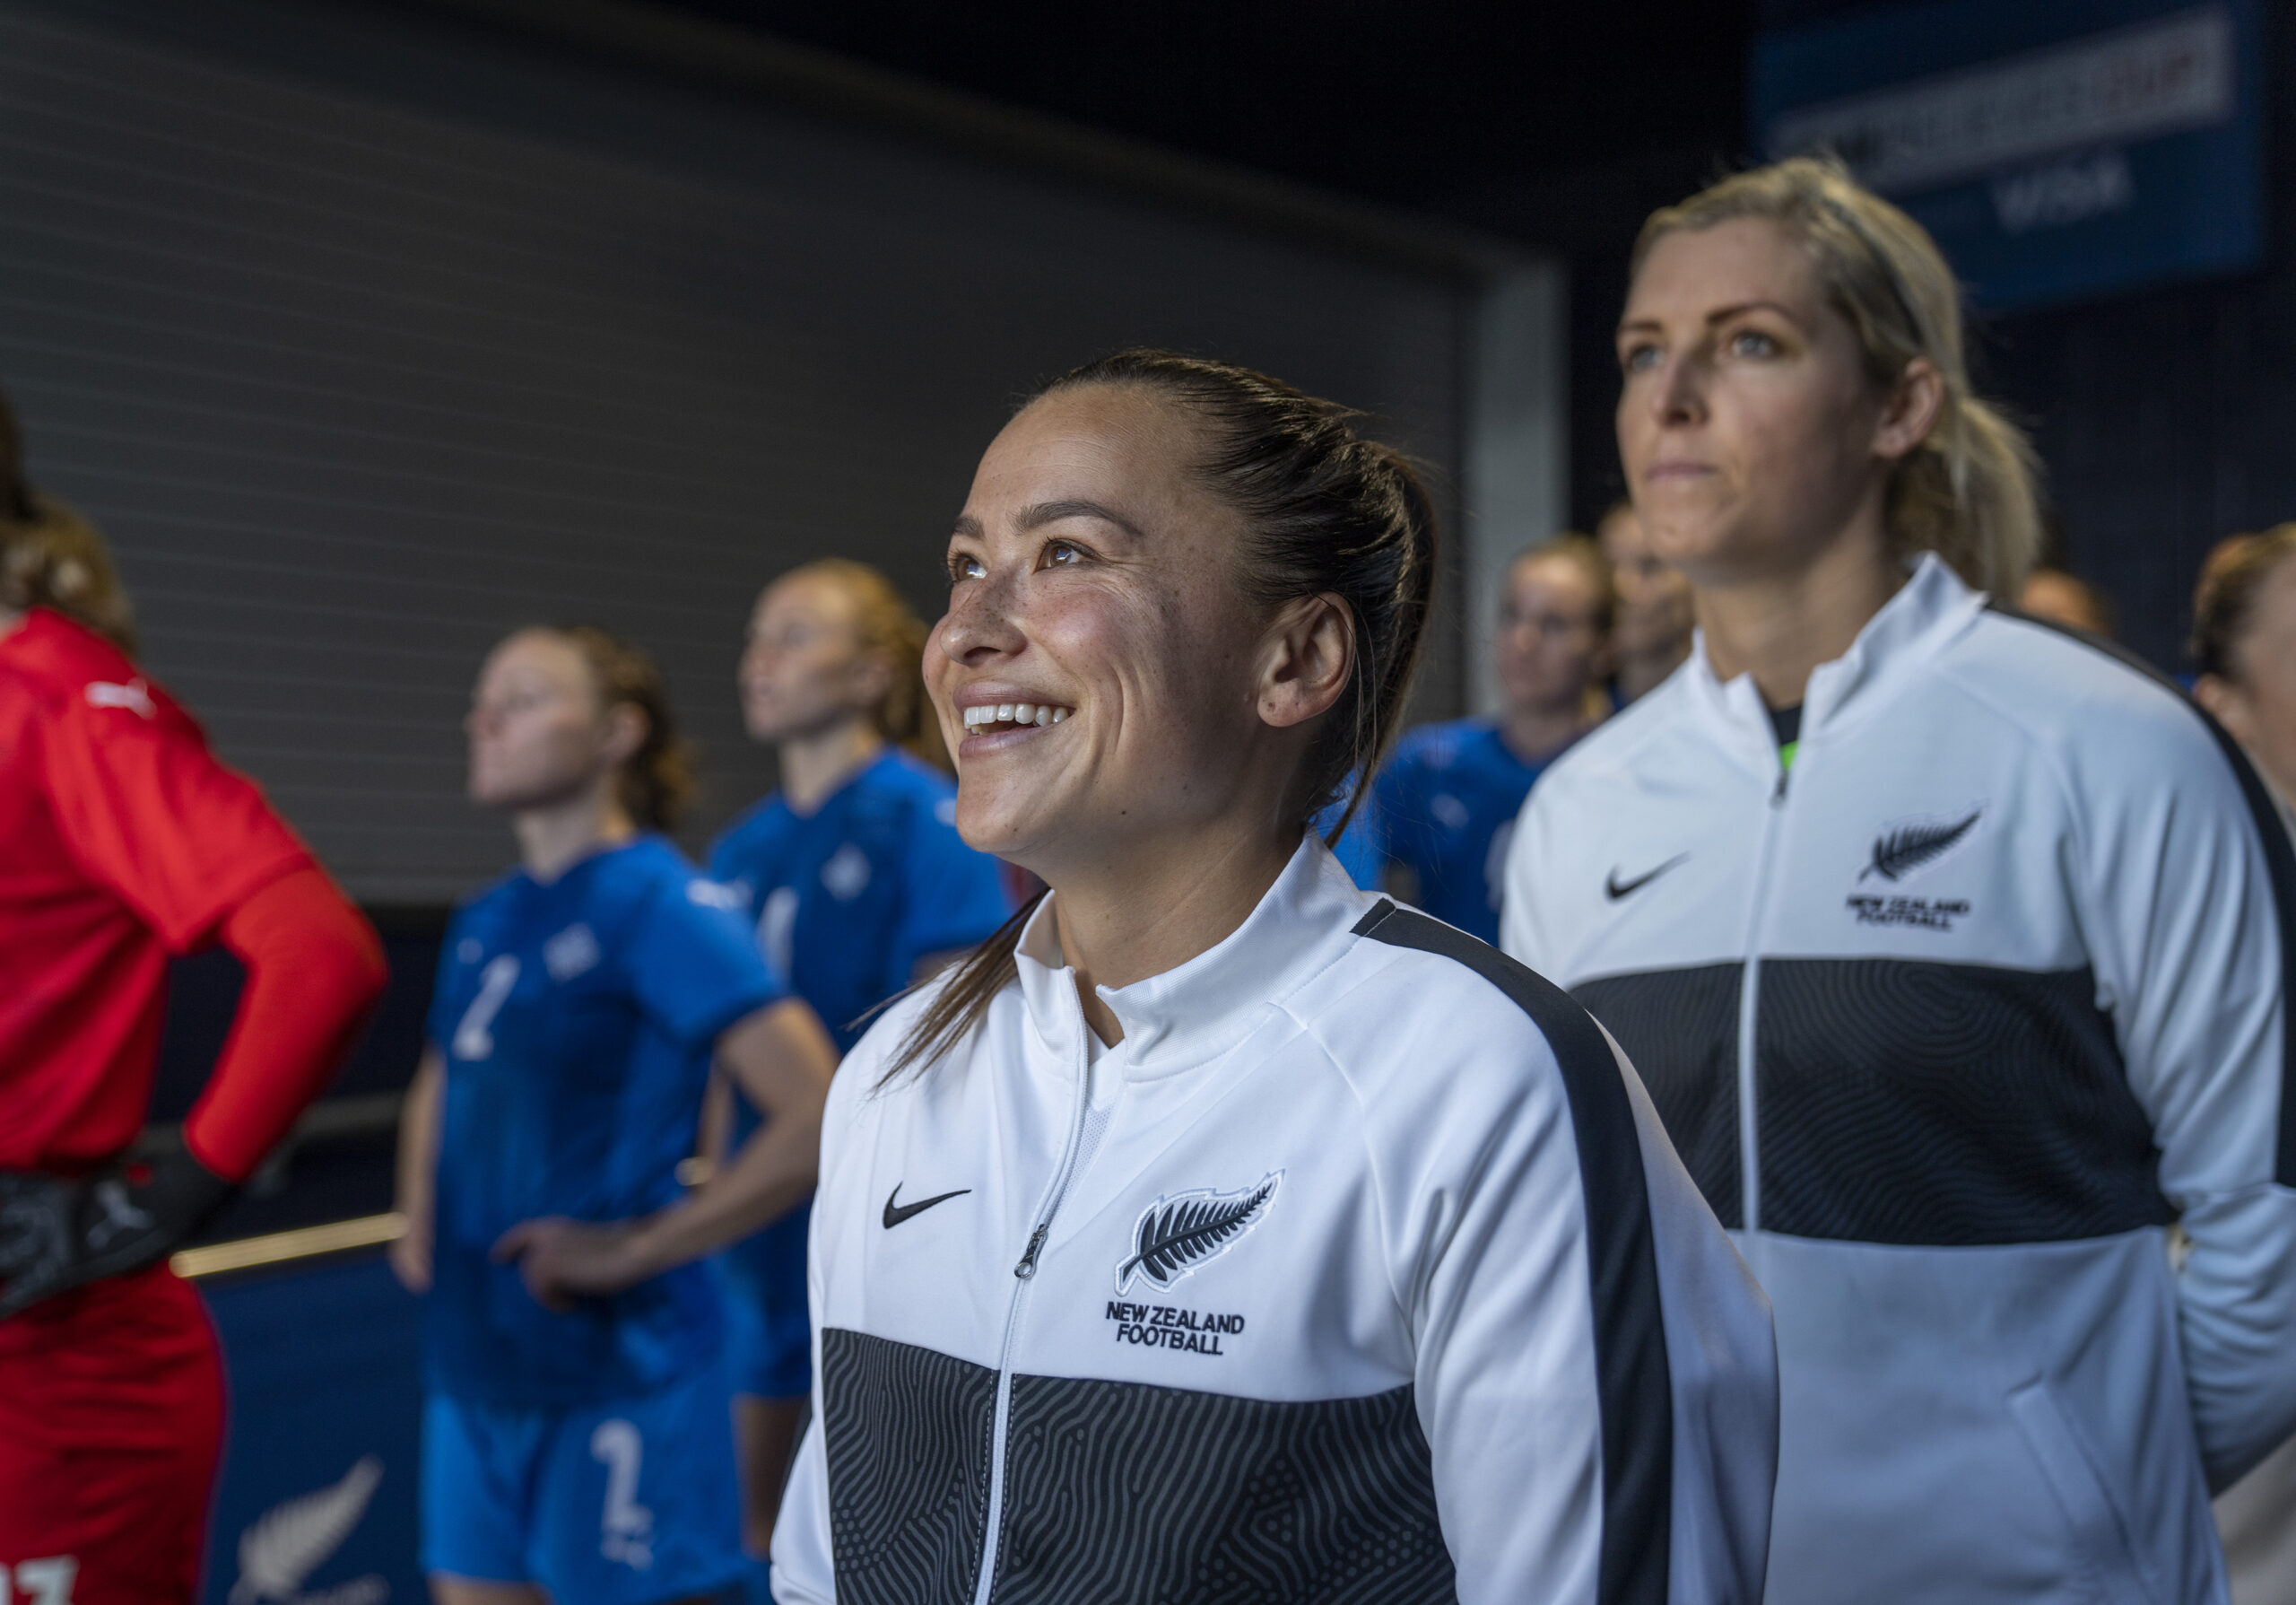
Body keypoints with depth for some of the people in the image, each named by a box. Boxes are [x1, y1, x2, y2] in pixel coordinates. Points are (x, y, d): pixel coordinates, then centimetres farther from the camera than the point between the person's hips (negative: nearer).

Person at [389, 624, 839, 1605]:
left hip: (614, 1374, -7)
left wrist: (637, 1248, -18)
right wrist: (420, 1224, 12)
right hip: (472, 1366, 8)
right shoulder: (484, 921, 10)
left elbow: (821, 1120, -22)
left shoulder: (663, 906, -14)